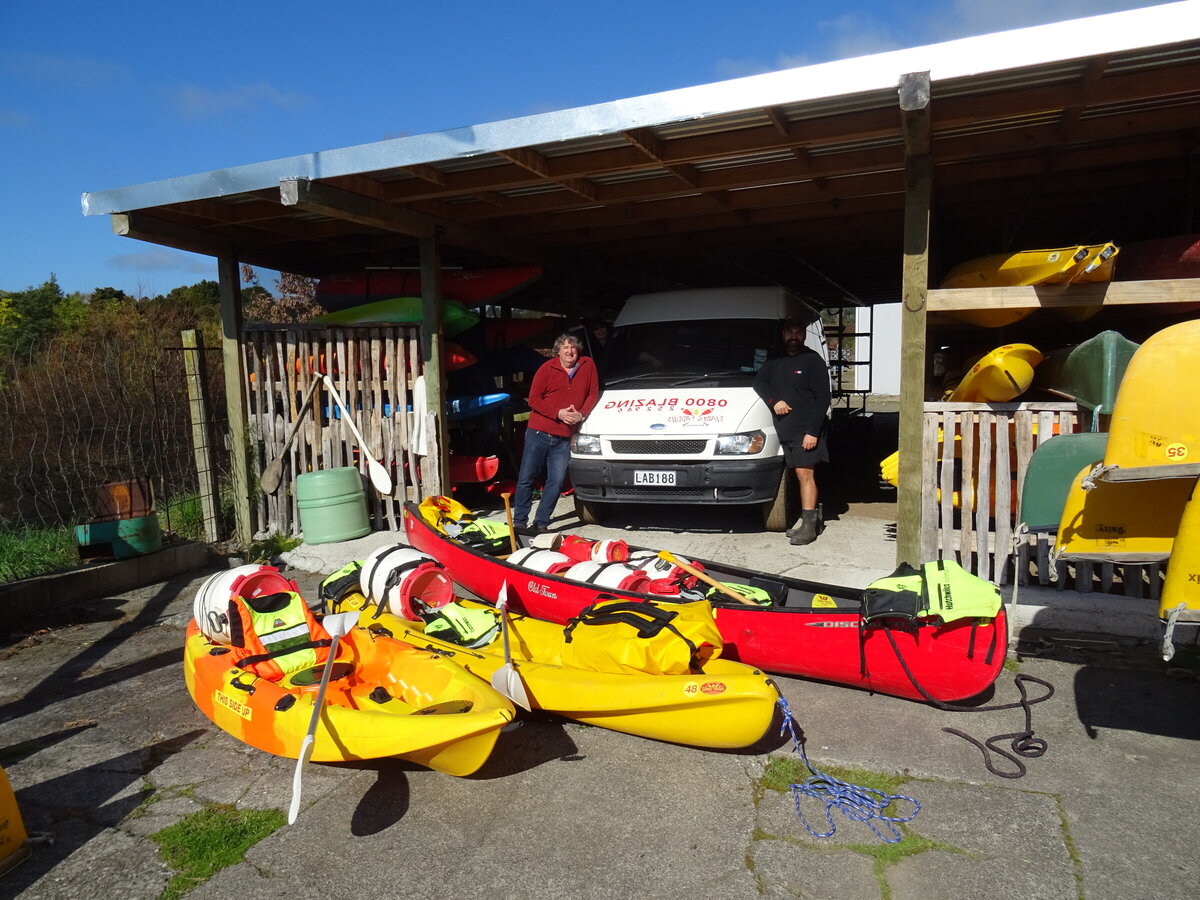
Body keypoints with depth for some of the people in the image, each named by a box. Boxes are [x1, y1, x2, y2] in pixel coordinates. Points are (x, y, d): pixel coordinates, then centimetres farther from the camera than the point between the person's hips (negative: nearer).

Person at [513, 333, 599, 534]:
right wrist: (558, 413, -14)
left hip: (564, 438, 2)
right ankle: (519, 521, 14)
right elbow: (534, 398, -3)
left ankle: (541, 523, 12)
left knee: (556, 482, 0)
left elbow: (593, 394, 9)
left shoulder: (588, 366, 6)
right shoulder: (547, 368, -1)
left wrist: (581, 414, -8)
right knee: (526, 478, 2)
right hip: (538, 433, -1)